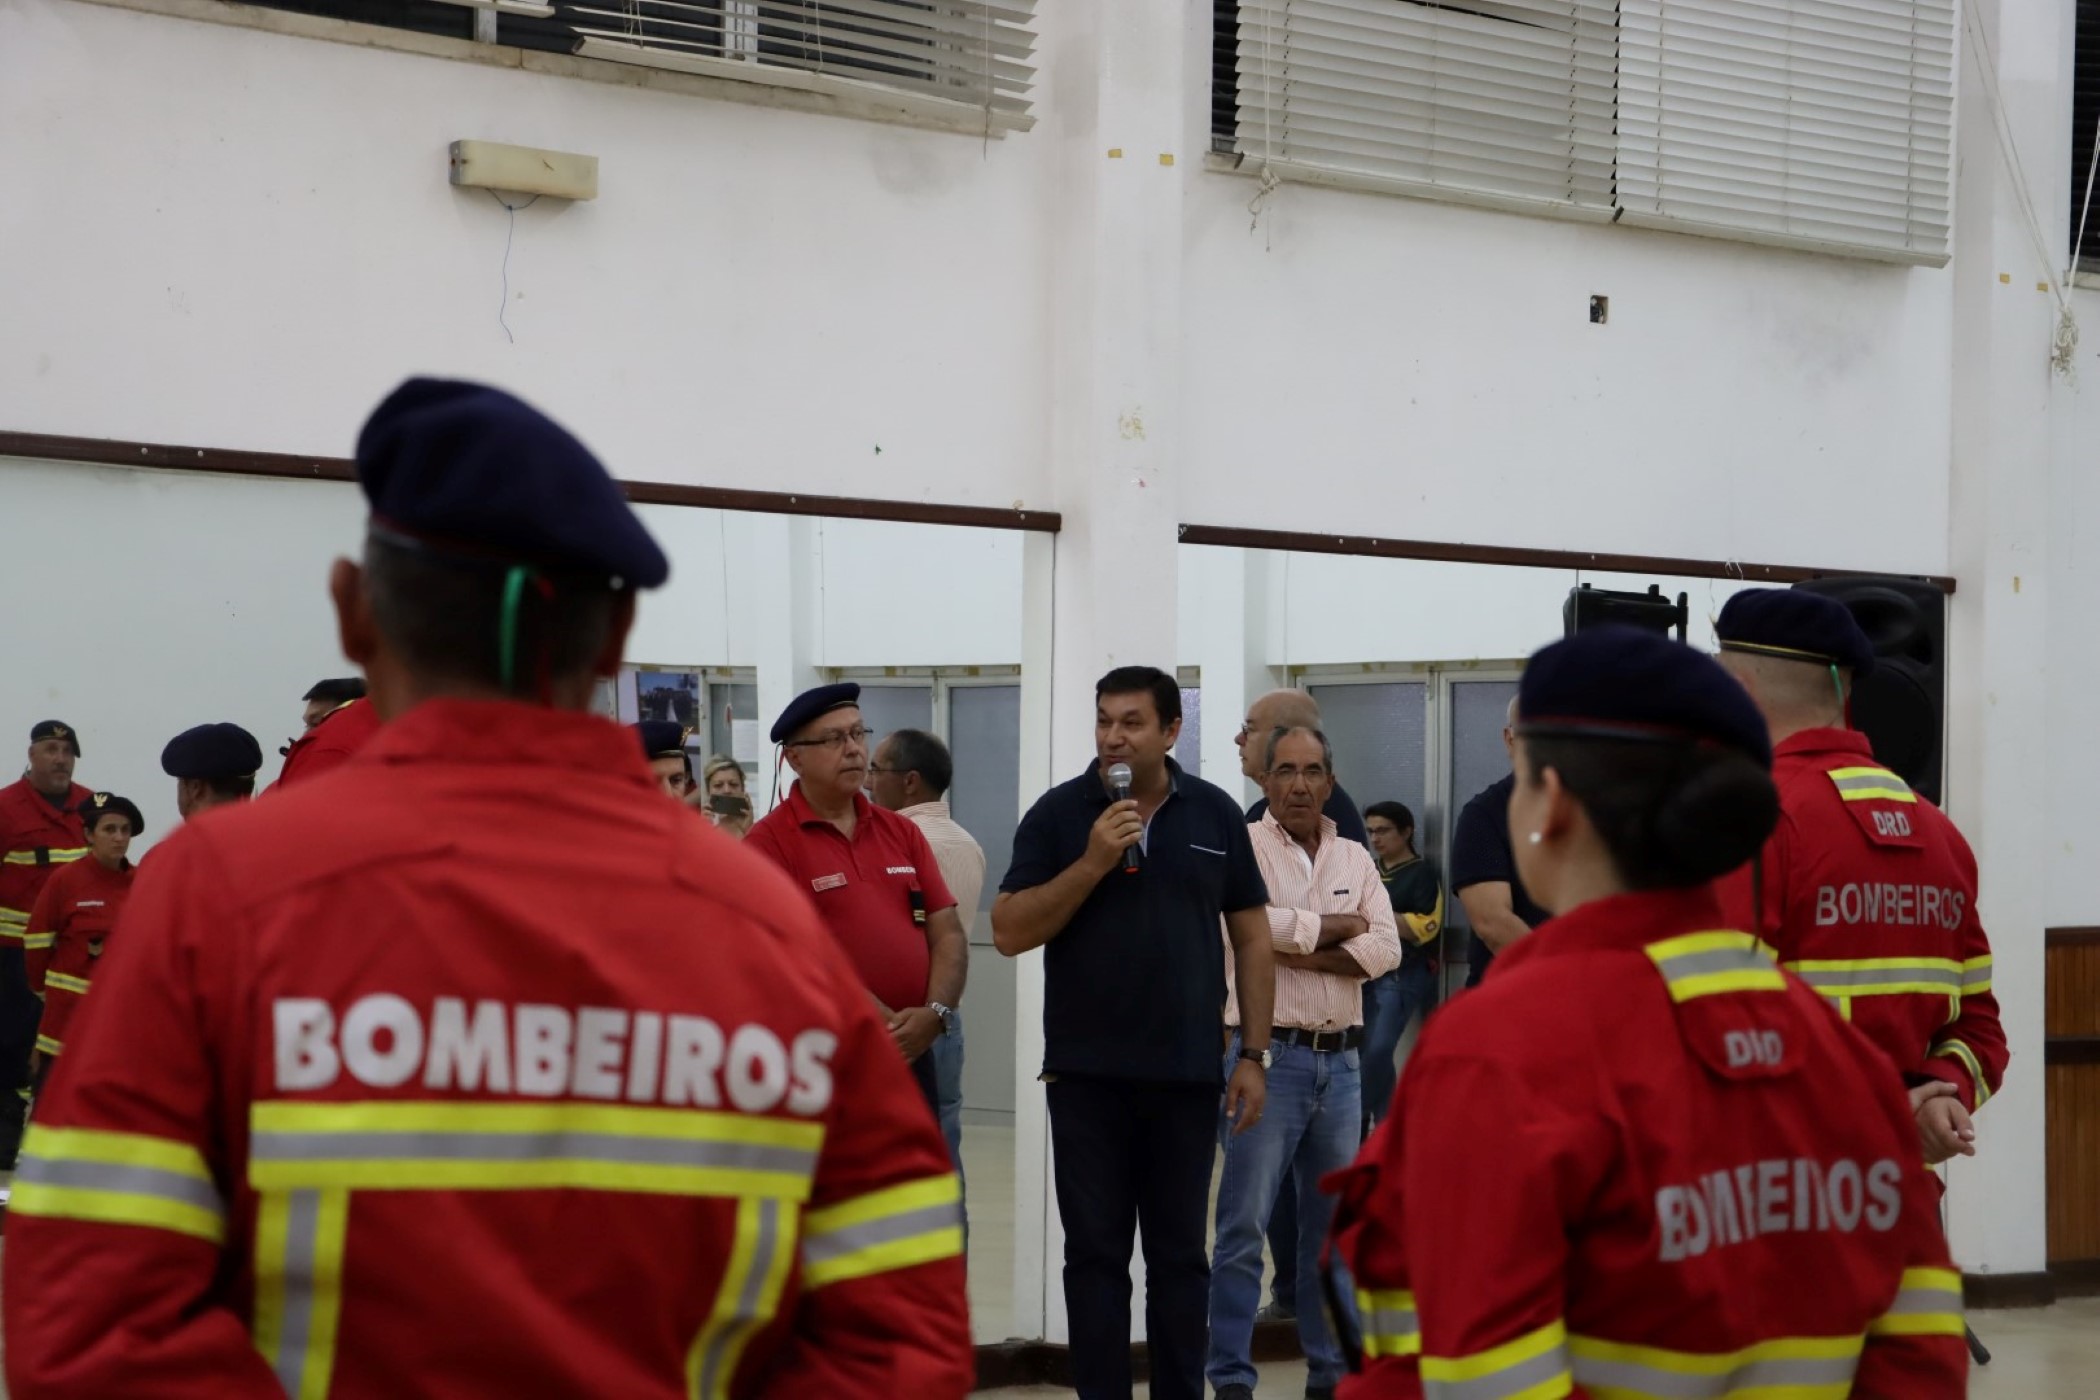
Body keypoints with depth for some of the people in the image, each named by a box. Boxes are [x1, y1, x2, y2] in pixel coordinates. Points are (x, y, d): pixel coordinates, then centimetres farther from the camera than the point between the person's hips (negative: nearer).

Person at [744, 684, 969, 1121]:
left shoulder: (901, 833, 13)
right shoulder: (770, 843, -7)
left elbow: (947, 933, 9)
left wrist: (934, 1014, -10)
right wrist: (889, 1027, -17)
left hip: (911, 1057, 6)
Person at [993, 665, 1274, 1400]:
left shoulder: (1216, 814, 4)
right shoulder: (1058, 814, -1)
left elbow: (1251, 935, 7)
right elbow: (1010, 932, -7)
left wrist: (1253, 1055, 2)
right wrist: (1092, 863, -17)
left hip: (1188, 1072, 1)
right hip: (1086, 1072, -1)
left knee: (1180, 1255, 7)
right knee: (1095, 1253, 3)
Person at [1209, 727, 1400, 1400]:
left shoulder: (1356, 859, 12)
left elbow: (1385, 948, 0)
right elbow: (1256, 925, -20)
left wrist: (1305, 954, -12)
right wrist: (1339, 927, -6)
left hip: (1341, 1060, 5)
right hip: (1268, 1054, -5)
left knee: (1333, 1223, 11)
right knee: (1244, 1225, -5)